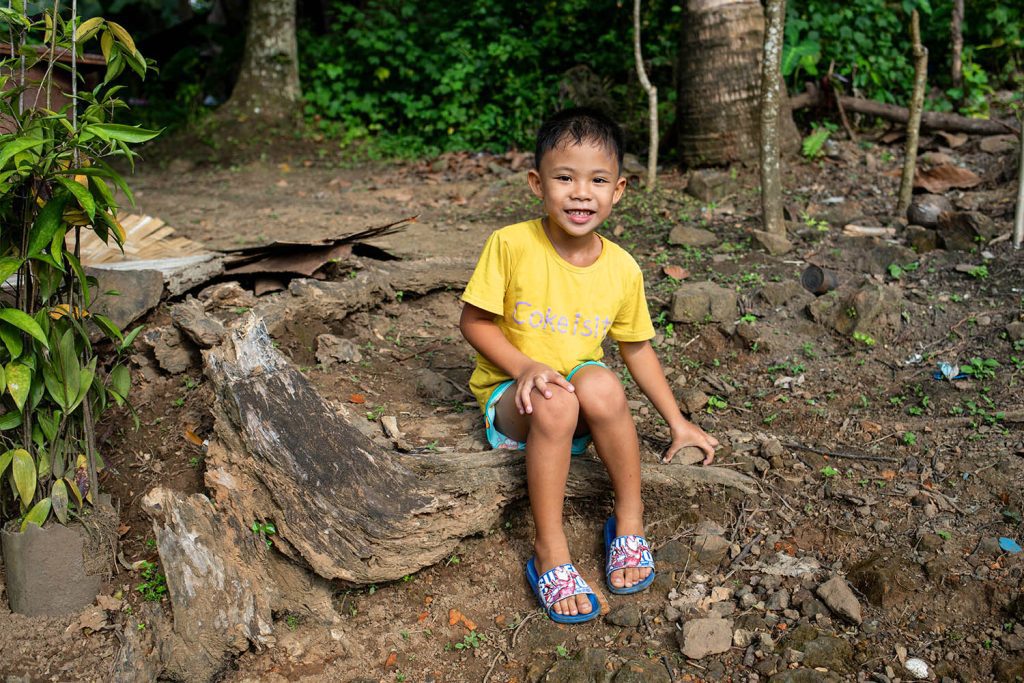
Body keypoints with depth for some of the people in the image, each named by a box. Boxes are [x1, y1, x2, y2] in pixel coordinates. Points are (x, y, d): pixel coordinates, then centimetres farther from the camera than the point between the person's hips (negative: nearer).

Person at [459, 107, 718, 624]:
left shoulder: (622, 269, -4)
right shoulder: (510, 245, -13)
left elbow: (636, 347, 9)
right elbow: (474, 322, -7)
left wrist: (677, 422, 10)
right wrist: (524, 367, -23)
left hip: (581, 393, 2)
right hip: (511, 397, -2)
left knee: (600, 386, -34)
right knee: (554, 402, -36)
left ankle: (629, 522, -14)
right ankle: (549, 553, -23)